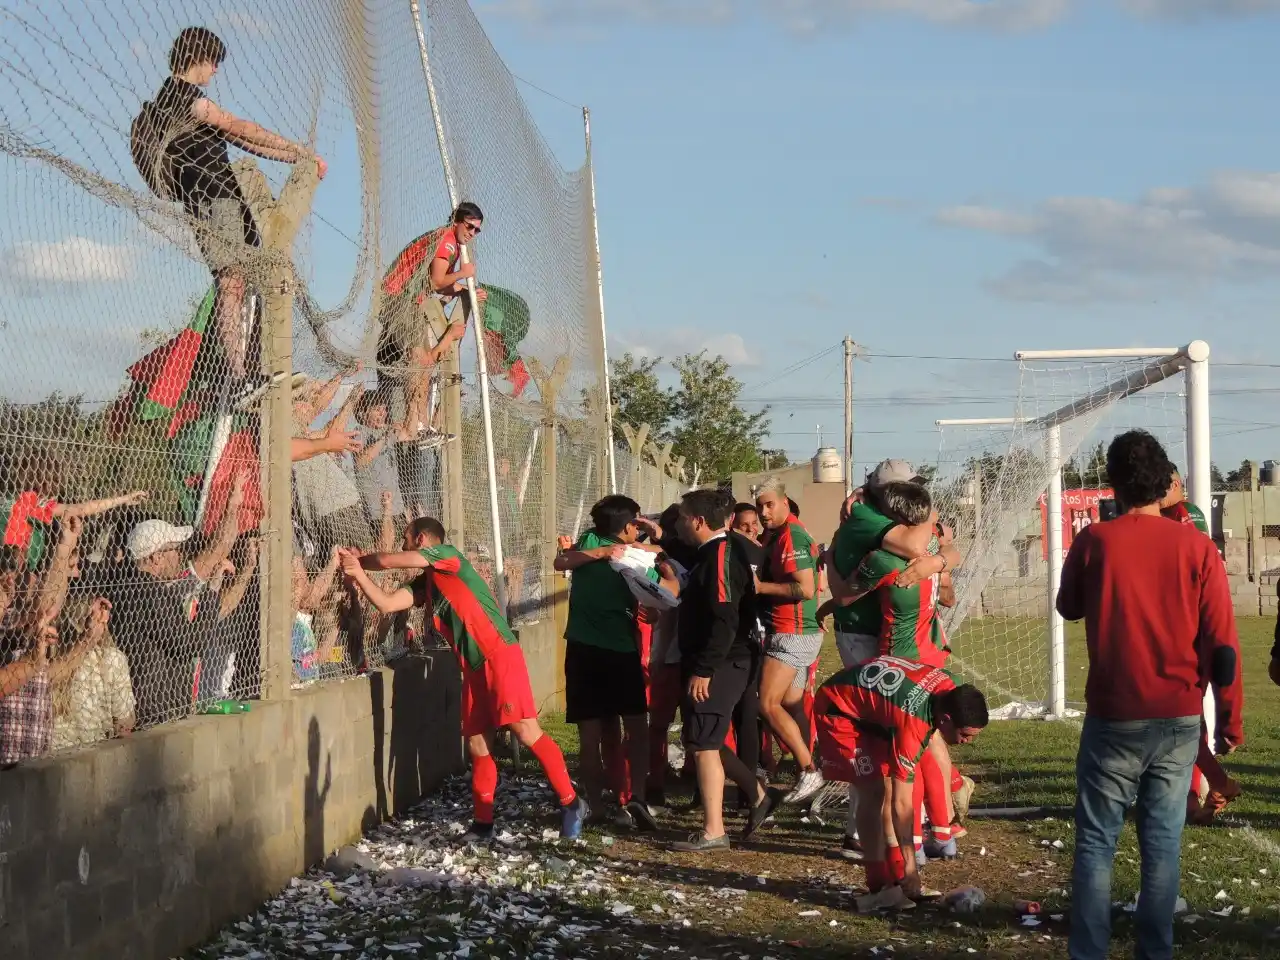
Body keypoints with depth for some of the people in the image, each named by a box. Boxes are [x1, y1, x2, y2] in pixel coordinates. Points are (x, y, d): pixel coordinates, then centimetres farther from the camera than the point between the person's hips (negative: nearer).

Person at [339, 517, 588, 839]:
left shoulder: (448, 555, -3)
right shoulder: (424, 584, 18)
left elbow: (387, 561, -4)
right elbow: (386, 604, 7)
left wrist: (359, 559, 14)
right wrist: (358, 574, -2)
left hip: (500, 655, -9)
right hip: (473, 666, 9)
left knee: (526, 731, -12)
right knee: (477, 746, 7)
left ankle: (571, 803, -7)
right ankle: (483, 822, 13)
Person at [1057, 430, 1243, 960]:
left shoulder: (1094, 541, -5)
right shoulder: (1196, 546, -3)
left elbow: (1068, 607, 14)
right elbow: (1222, 643, -4)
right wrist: (1230, 720, 4)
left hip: (1114, 716, -1)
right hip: (1179, 718, 1)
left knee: (1096, 841, 5)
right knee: (1163, 842, 9)